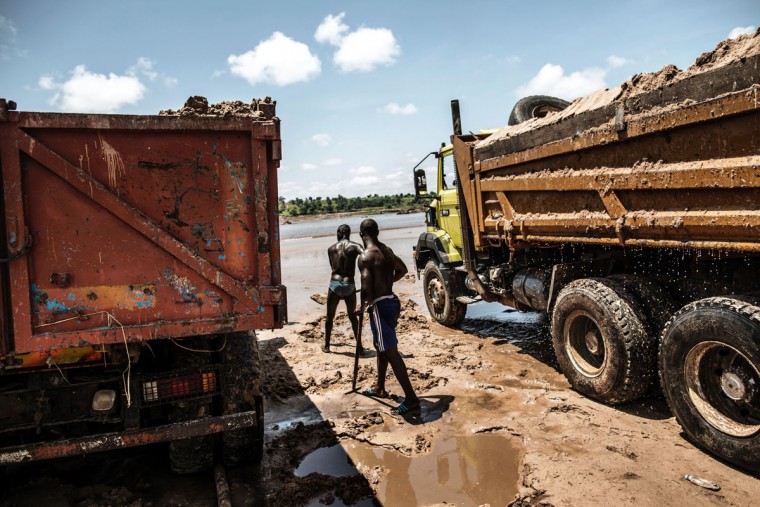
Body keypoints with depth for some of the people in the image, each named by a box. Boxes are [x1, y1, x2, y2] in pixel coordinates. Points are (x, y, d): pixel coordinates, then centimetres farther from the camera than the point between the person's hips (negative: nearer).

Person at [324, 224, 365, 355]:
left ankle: (326, 346, 29)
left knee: (330, 316, 18)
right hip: (349, 285, -1)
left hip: (335, 284, 1)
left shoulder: (331, 249, 7)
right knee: (353, 316, 17)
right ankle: (359, 347, 17)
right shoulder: (355, 246, -1)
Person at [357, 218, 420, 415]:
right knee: (380, 345, 23)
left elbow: (366, 287, -23)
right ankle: (379, 387, 38)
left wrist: (363, 305, -5)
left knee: (390, 351, -6)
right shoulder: (387, 250, 9)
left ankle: (411, 399, -4)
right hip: (392, 300, 9)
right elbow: (402, 269, 24)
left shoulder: (365, 256, -16)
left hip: (380, 305, -9)